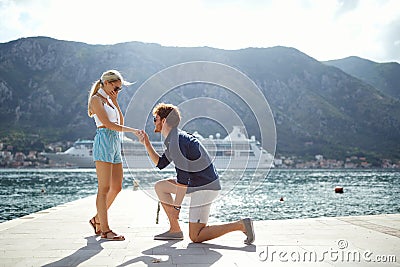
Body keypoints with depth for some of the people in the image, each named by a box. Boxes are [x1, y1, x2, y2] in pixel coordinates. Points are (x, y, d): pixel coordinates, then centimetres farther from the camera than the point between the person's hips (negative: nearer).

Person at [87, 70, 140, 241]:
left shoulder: (109, 101, 22)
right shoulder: (96, 99, -3)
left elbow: (120, 123, 16)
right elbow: (107, 123, -14)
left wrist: (115, 102, 10)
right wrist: (132, 130, -15)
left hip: (115, 144, 9)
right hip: (104, 142, -9)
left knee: (116, 187, 8)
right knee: (104, 188, -7)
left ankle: (97, 220, 22)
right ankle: (105, 230, -4)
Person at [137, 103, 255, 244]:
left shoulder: (176, 141, -20)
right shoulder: (173, 139, 12)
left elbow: (182, 179, -24)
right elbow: (160, 163, 22)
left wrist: (176, 206, -18)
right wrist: (147, 143, 14)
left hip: (205, 188, -10)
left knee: (195, 237, -5)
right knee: (160, 186, 16)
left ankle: (241, 225, -6)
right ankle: (175, 230, 14)